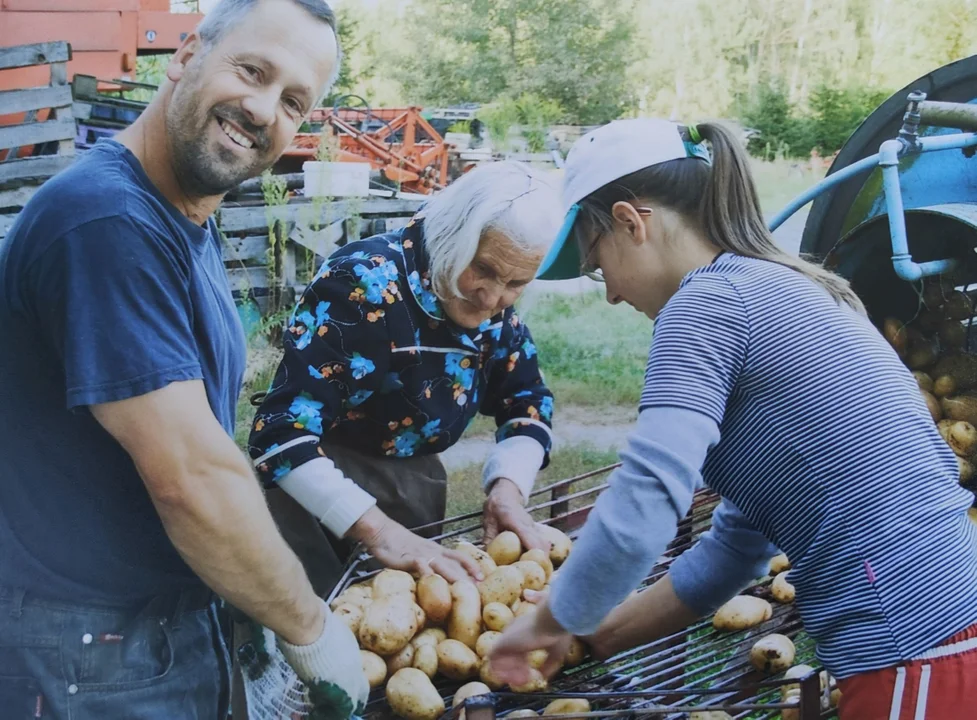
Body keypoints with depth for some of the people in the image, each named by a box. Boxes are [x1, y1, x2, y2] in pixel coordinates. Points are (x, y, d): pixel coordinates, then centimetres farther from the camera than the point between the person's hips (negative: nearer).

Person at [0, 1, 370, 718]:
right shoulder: (108, 220, -23)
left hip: (175, 621, 9)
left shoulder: (192, 227, 9)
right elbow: (191, 480, -24)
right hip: (86, 658, -9)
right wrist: (311, 630, -13)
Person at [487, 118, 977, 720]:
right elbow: (744, 535, 18)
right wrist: (597, 638, 19)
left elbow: (642, 510, -23)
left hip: (915, 664, -8)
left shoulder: (708, 302, -12)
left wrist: (551, 622, -5)